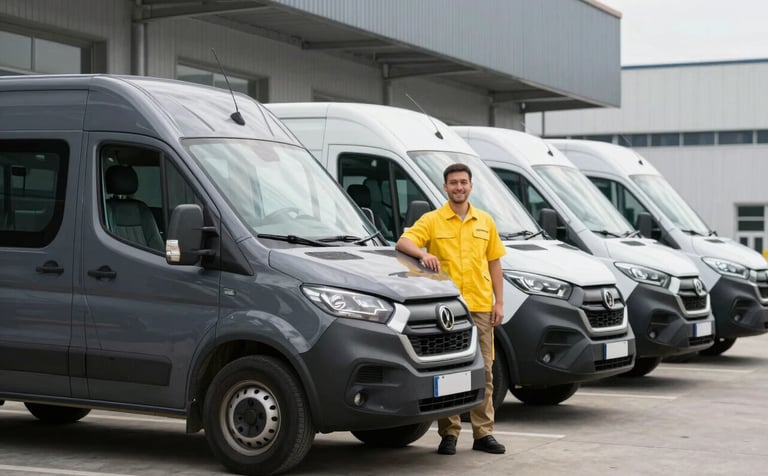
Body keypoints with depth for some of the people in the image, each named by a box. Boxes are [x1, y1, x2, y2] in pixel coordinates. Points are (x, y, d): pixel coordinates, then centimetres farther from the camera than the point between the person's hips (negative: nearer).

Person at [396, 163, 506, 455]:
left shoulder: (485, 222, 12)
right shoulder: (432, 220, 2)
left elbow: (494, 263, 14)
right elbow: (403, 242, -9)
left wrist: (499, 302, 7)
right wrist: (423, 254, -30)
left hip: (480, 307, 3)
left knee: (483, 370, 6)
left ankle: (483, 433, 12)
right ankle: (449, 433, 7)